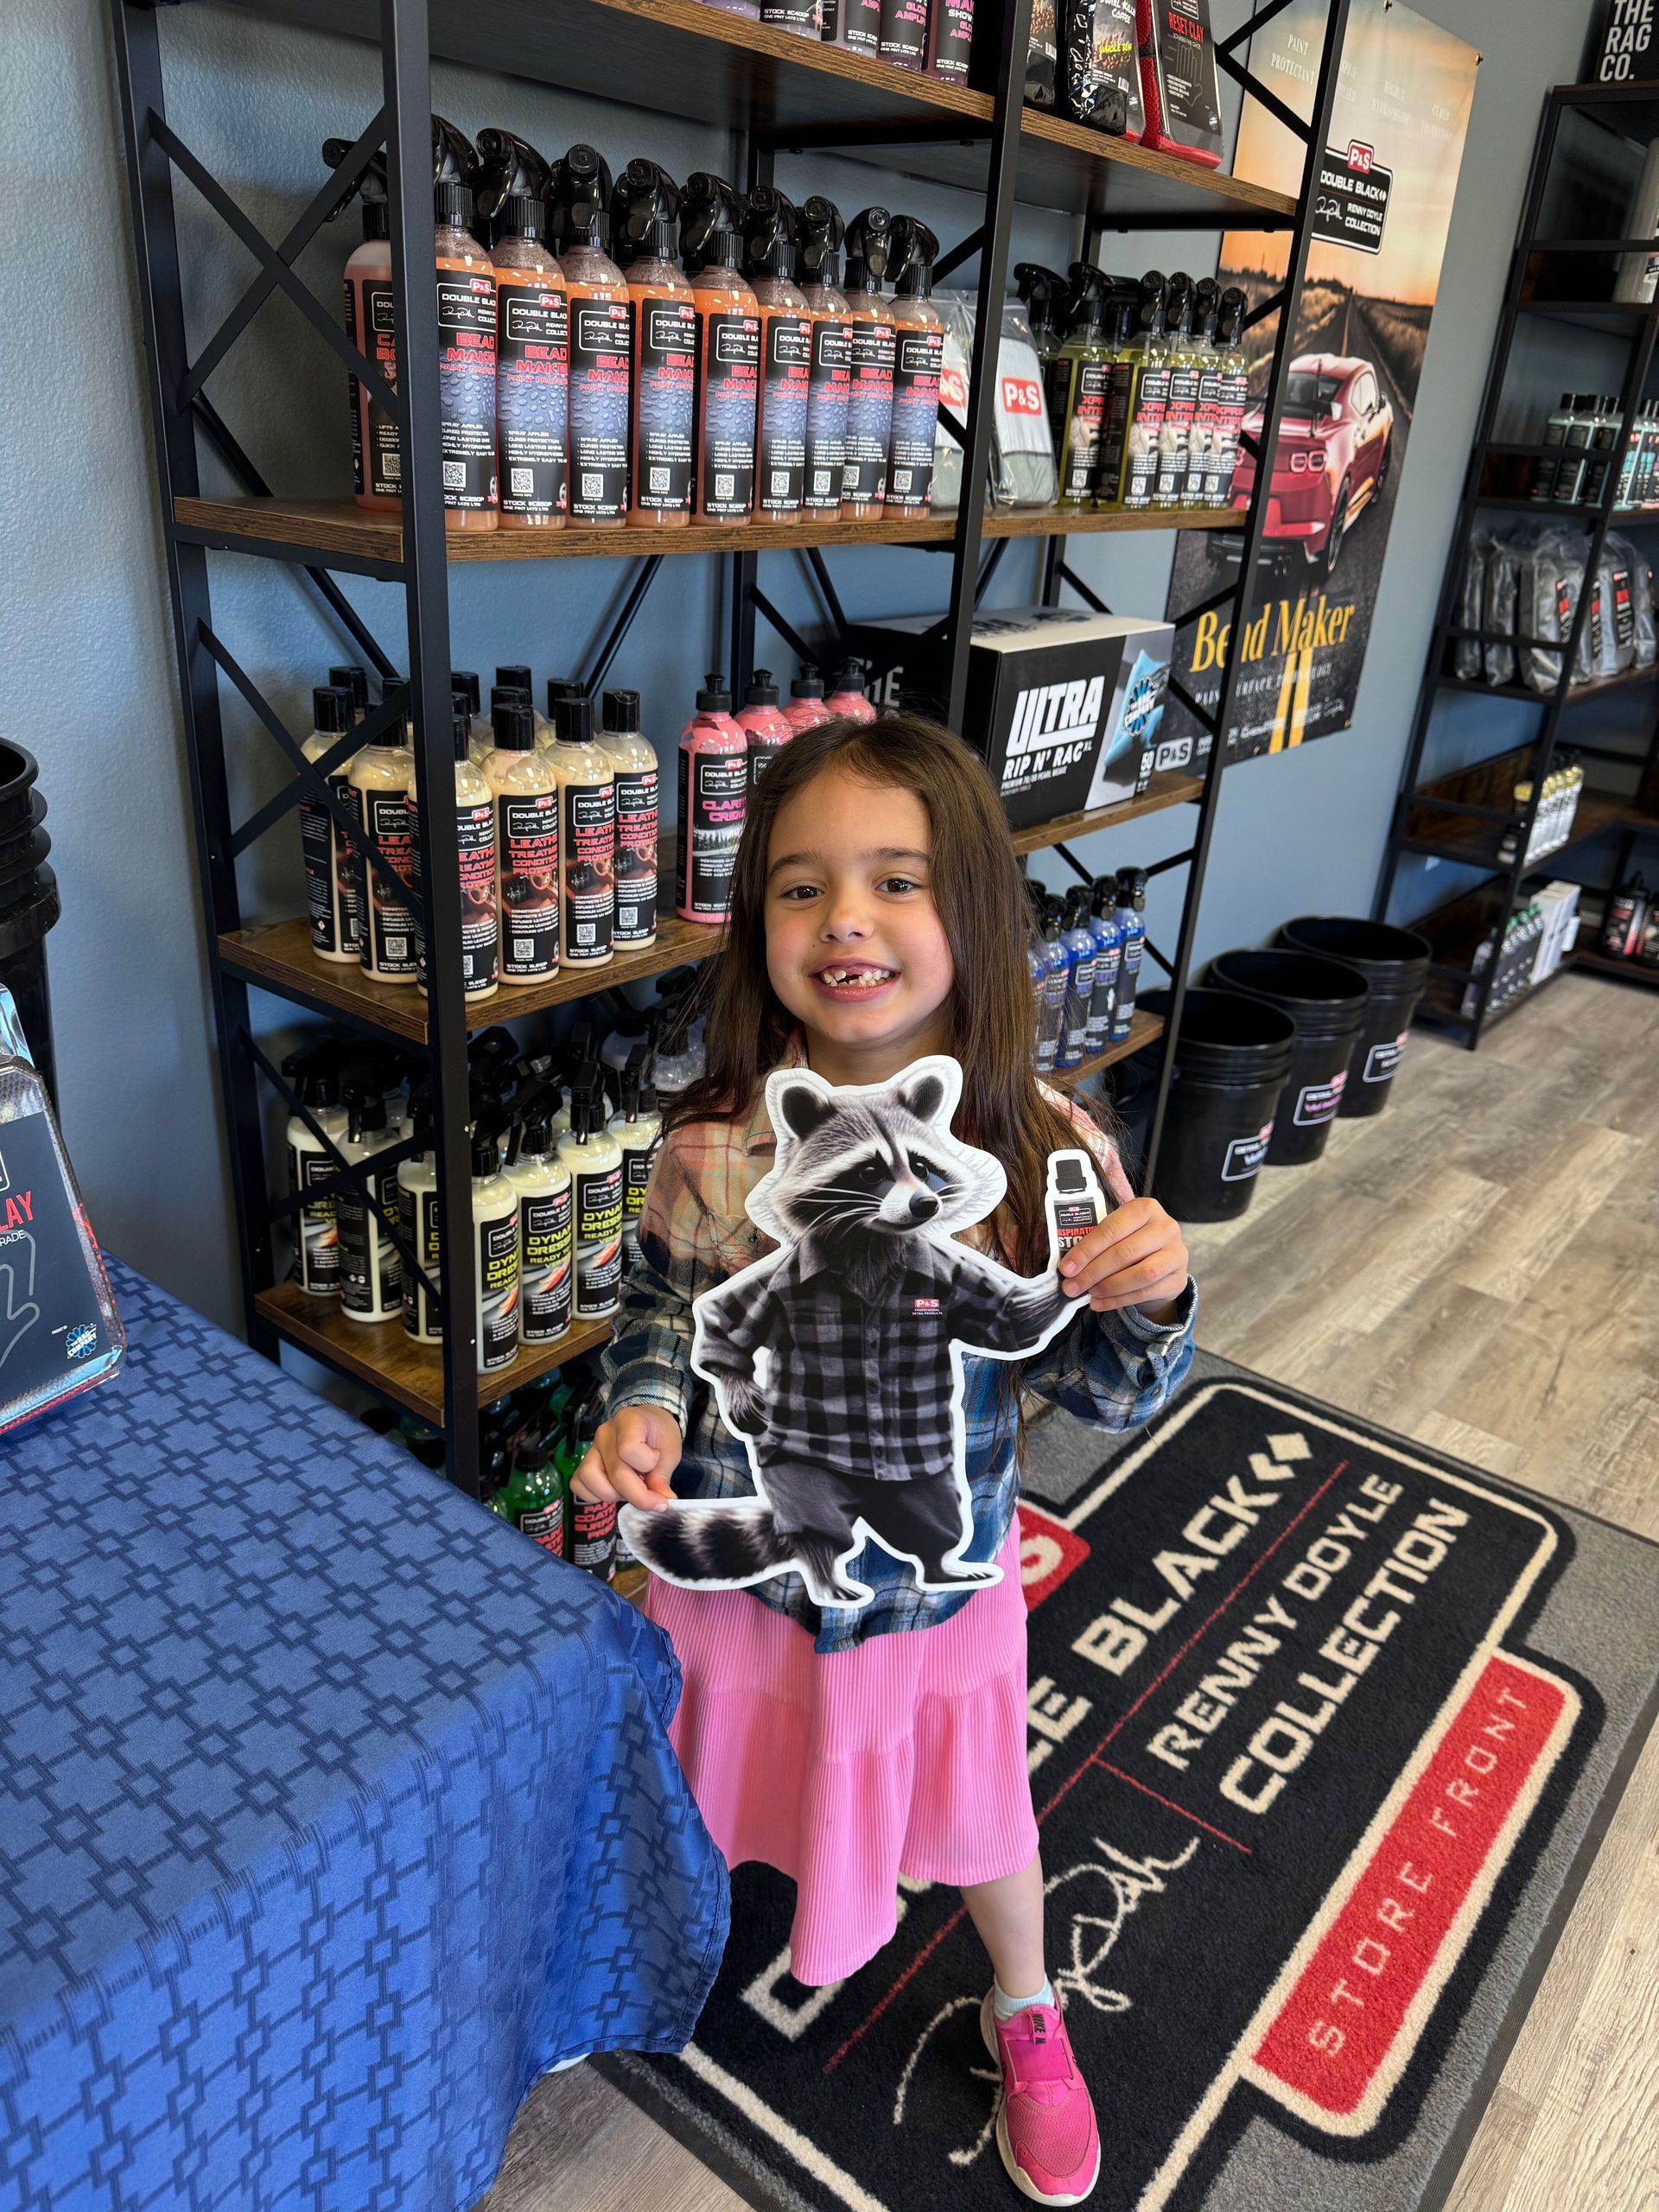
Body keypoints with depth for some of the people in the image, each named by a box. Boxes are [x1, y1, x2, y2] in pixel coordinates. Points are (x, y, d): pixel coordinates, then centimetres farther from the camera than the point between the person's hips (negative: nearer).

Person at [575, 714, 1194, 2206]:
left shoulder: (1046, 1150, -23)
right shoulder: (713, 1155, -22)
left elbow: (1110, 1395, -12)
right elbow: (662, 1315, -3)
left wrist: (1150, 1297, -33)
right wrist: (644, 1411, -23)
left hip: (941, 1577, 0)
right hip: (741, 1568, 1)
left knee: (976, 1806, 25)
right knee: (722, 1793, 29)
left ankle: (1027, 2019, 58)